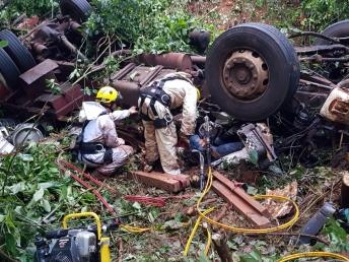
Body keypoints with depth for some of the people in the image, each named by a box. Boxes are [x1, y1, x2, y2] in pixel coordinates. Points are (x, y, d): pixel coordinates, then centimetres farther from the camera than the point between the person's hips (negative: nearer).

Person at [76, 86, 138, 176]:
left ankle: (100, 165, 13)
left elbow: (112, 115, 26)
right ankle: (105, 169, -7)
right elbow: (112, 142, -11)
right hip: (93, 158, -9)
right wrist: (120, 141, 12)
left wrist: (128, 112, 39)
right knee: (128, 150, -2)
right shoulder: (106, 120, -21)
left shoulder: (93, 111, 6)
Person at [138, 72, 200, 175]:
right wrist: (185, 135, 6)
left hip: (143, 98, 8)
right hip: (157, 104, -8)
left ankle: (150, 163, 42)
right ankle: (173, 174, 10)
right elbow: (189, 114, 0)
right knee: (167, 139, 4)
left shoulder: (175, 82, 36)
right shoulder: (191, 89, 13)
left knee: (150, 135, 26)